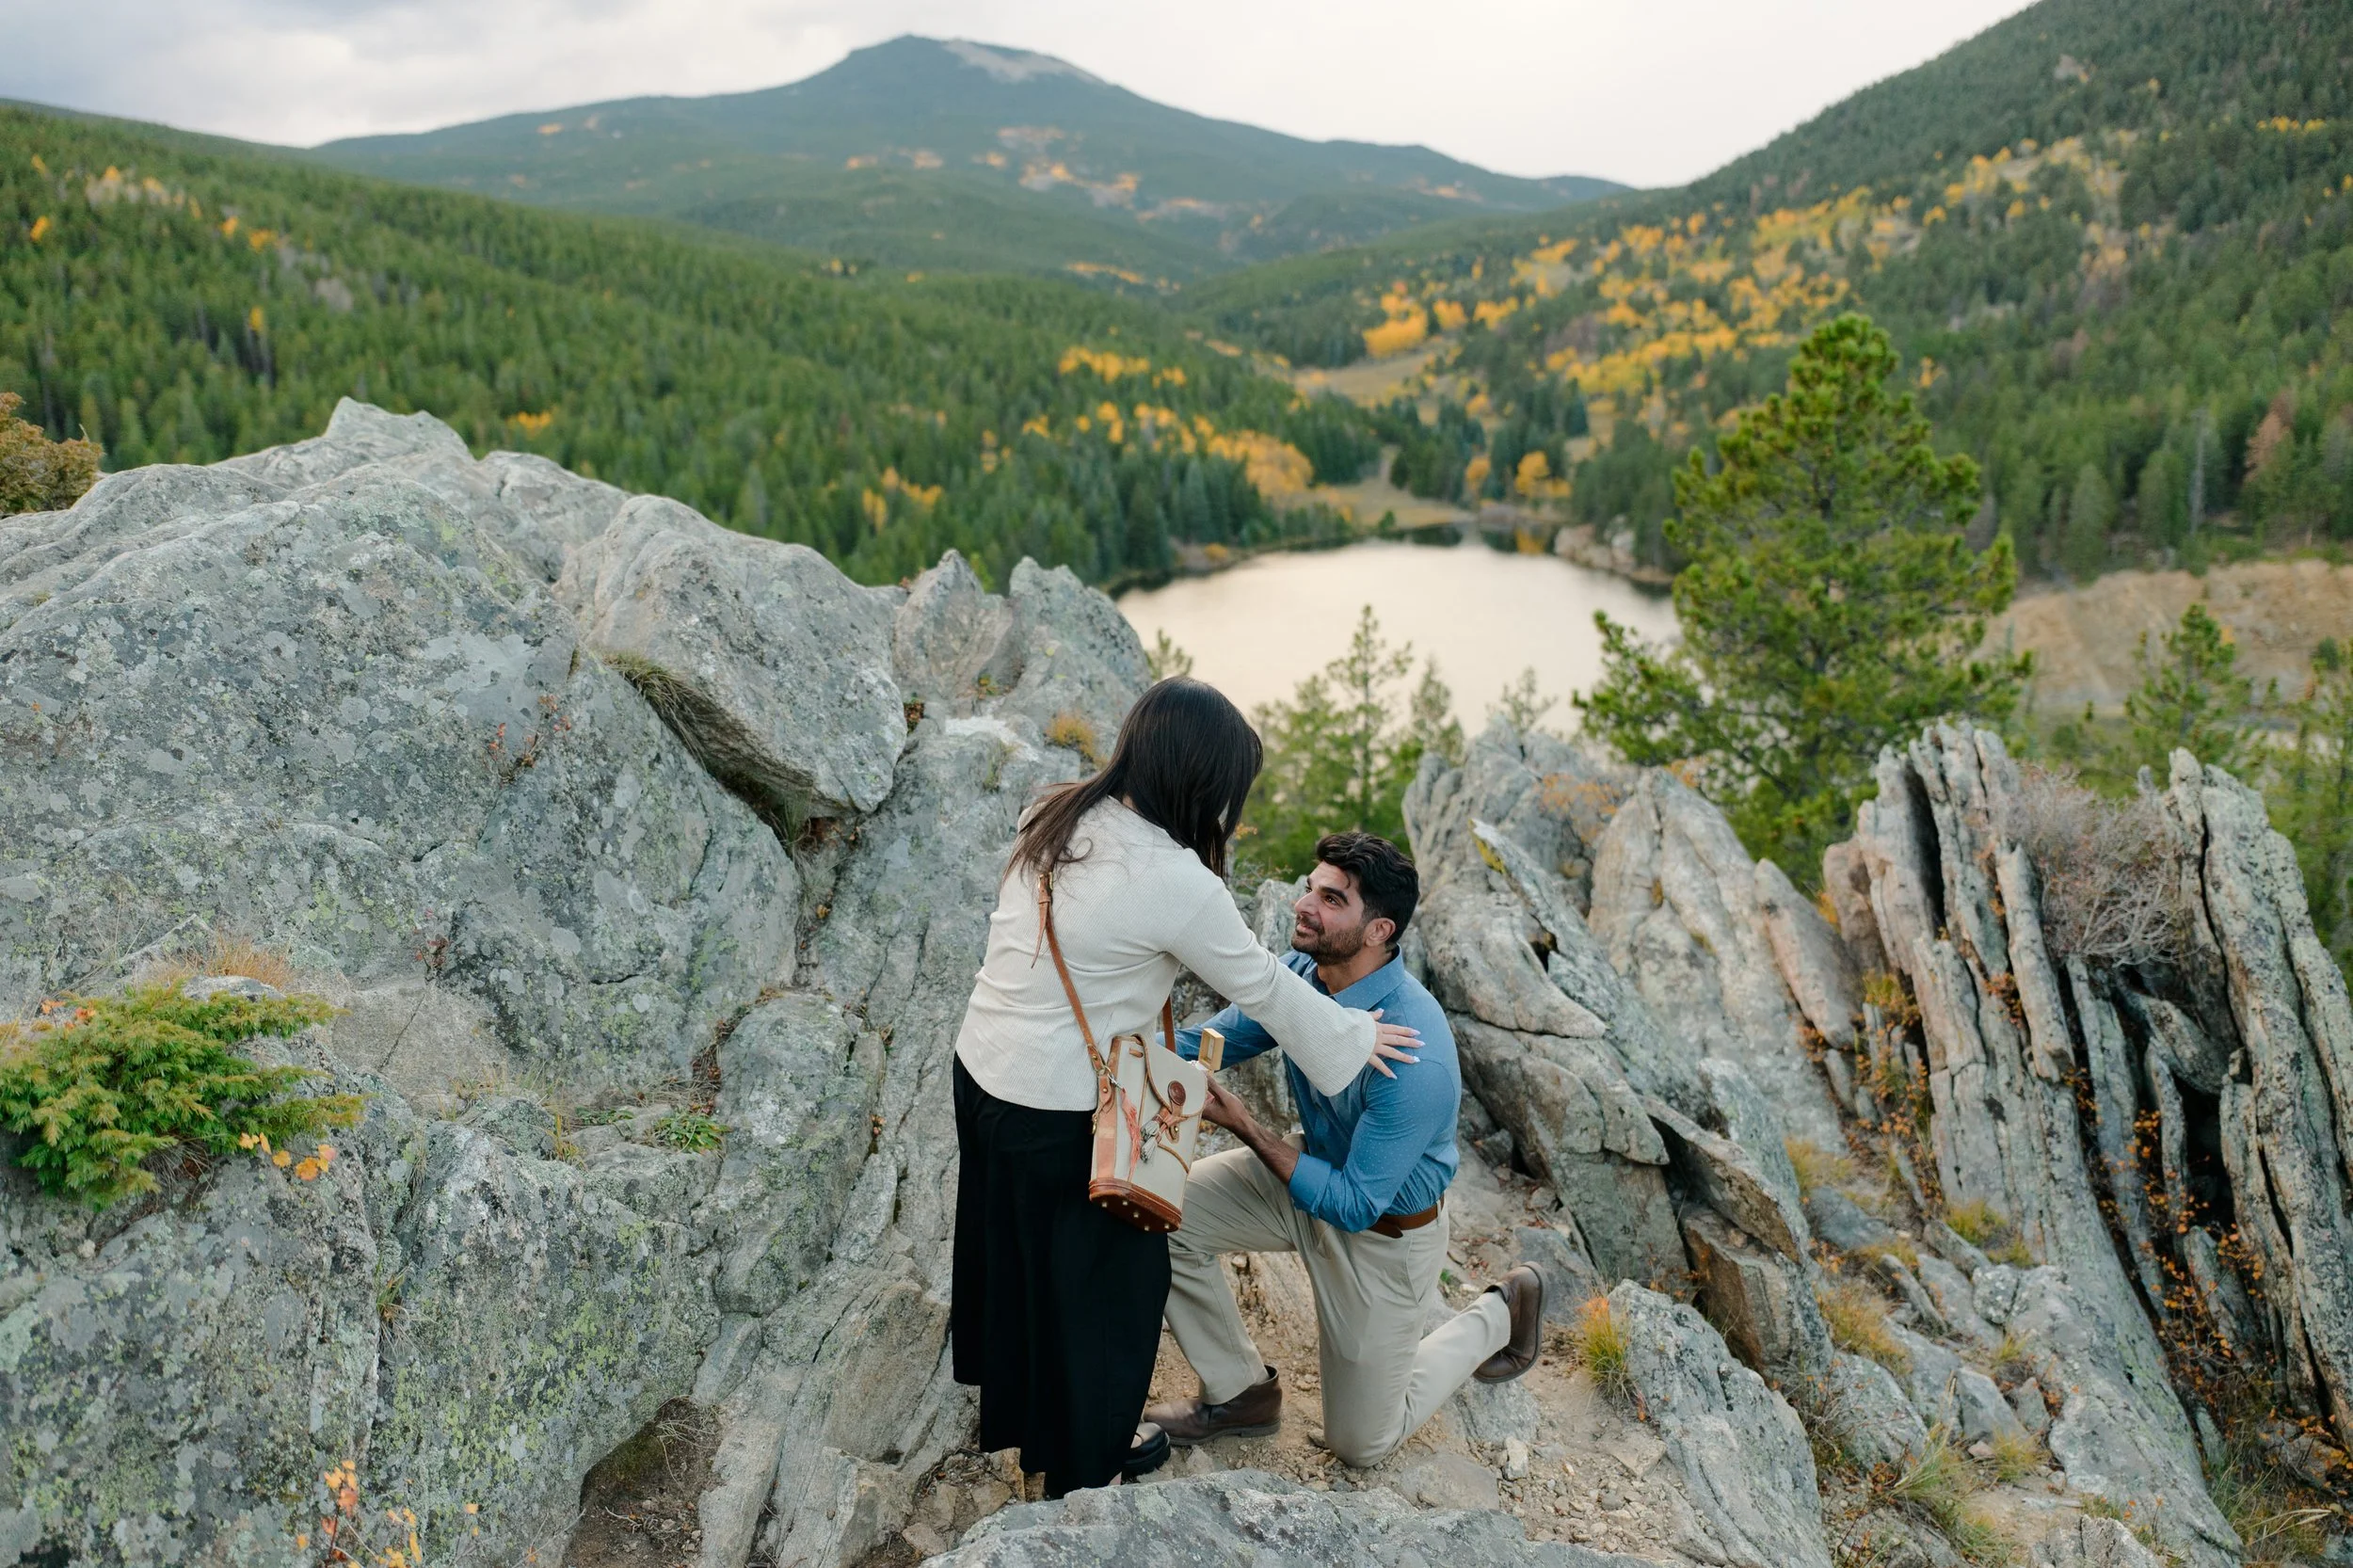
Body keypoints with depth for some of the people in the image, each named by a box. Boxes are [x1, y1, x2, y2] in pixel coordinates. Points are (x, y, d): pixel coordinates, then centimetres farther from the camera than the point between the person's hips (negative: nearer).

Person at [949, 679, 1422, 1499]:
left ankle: (1018, 1414, 54)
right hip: (1059, 1116, -8)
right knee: (1099, 1283, 15)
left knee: (1013, 1254, 29)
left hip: (982, 1069, 8)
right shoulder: (1176, 883, -25)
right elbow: (1262, 986, -12)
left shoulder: (1054, 818, -4)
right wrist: (1356, 1036, 4)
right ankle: (1086, 1469, 37)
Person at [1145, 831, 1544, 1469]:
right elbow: (1204, 1042, -4)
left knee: (1362, 1443, 9)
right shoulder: (1302, 973, -15)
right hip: (1316, 1170, 6)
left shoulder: (1414, 1056, -38)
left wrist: (1242, 1125, -33)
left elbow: (1353, 1205, -32)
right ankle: (1239, 1392, 10)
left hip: (1383, 1230, -6)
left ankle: (1497, 1316, 30)